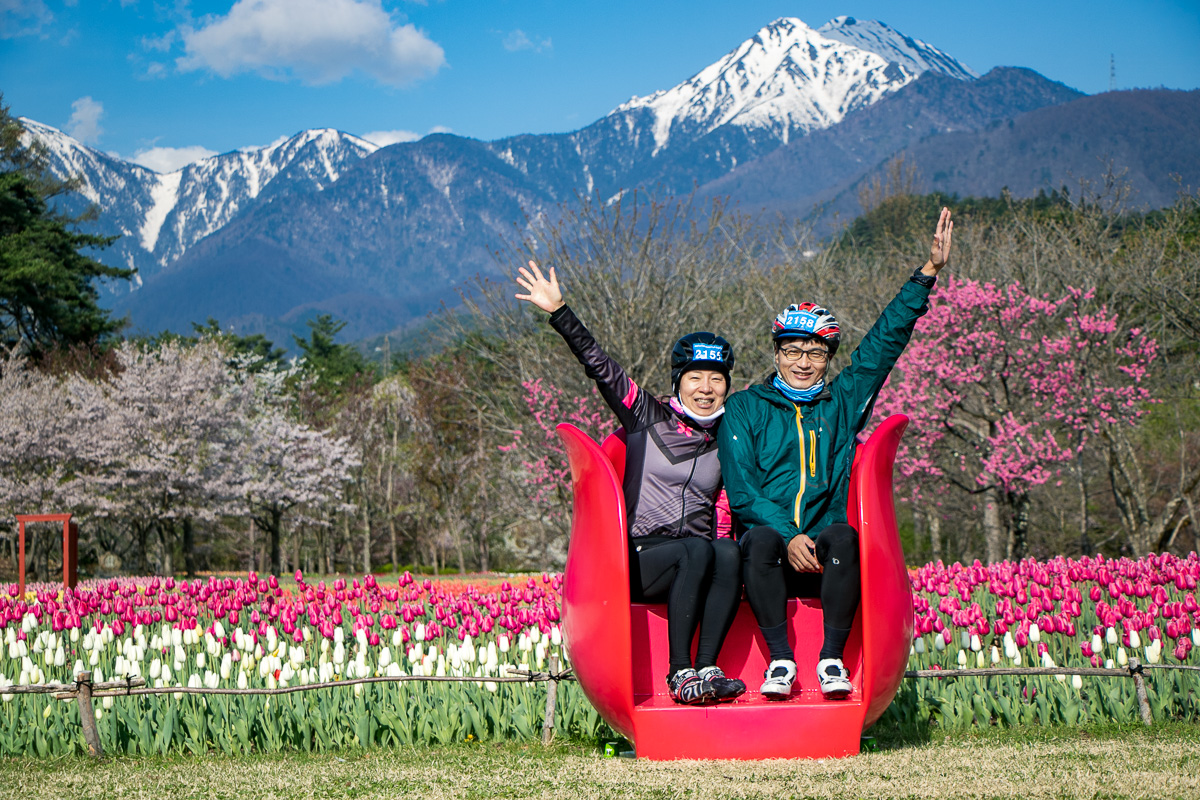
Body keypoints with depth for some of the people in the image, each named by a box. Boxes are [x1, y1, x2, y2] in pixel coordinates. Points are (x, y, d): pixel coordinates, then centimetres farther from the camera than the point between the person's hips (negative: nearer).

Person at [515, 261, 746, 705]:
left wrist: (723, 558, -3)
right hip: (641, 557, -3)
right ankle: (679, 672, -35)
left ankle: (706, 668, -37)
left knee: (728, 551, -31)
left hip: (700, 557, 3)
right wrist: (559, 312, -5)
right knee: (697, 551, -34)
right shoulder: (647, 418, 8)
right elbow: (599, 365, 2)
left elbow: (724, 516, 15)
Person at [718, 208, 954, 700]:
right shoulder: (745, 409, 10)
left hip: (823, 553, 2)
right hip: (772, 554, -1)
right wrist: (787, 537, -16)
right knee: (761, 539, -36)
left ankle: (833, 659, -30)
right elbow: (741, 490, -1)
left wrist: (929, 272, 10)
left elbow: (889, 336, 15)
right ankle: (780, 659, -30)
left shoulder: (844, 400, 17)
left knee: (843, 535, -33)